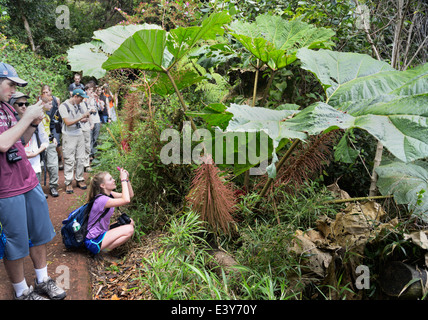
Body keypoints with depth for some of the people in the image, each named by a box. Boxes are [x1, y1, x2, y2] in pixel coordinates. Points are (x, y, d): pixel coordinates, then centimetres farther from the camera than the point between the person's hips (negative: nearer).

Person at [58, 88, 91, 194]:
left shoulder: (78, 105, 10)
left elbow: (84, 117, 19)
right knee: (69, 160, -4)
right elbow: (68, 122, -18)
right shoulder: (63, 106, -10)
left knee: (80, 158, 9)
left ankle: (79, 179, 20)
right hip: (69, 136, -6)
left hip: (79, 134, 6)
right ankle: (68, 183, 4)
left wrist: (86, 119, -5)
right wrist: (81, 117, -21)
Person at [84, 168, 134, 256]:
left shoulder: (108, 194, 2)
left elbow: (130, 195, 5)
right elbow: (126, 200, -37)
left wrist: (127, 179, -7)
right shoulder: (101, 200, -26)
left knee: (130, 222, 3)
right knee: (129, 230, -21)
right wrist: (123, 180, -29)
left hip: (102, 233, 10)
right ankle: (104, 250, -8)